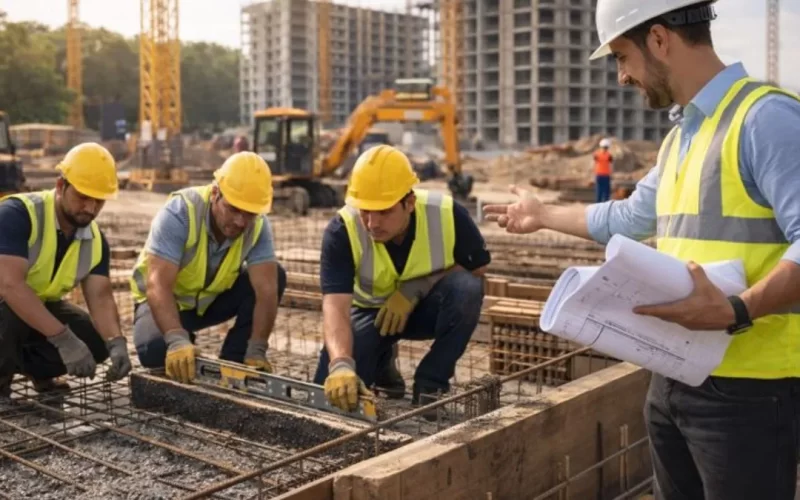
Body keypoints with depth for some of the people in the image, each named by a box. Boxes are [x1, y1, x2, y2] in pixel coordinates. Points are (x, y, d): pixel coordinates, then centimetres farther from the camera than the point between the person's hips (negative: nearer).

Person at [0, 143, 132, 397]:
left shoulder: (95, 240, -8)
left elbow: (101, 298, -13)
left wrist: (116, 343, -34)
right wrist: (64, 339, -43)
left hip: (42, 306, 6)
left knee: (97, 341, -13)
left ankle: (30, 366, 10)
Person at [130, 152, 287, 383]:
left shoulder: (259, 225, -21)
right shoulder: (180, 212, -32)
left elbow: (266, 289, -29)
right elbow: (158, 285, -41)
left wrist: (256, 351, -41)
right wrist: (177, 340, -56)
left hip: (213, 297, 4)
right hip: (166, 300, -3)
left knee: (275, 277, -20)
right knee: (155, 350, -35)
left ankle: (231, 365, -9)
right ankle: (182, 365, 4)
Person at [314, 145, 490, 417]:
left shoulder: (447, 214, -29)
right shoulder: (342, 230, -30)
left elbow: (477, 268, -14)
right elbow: (335, 306, -38)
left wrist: (415, 288, -28)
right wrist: (341, 365, -57)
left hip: (427, 308, 0)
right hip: (371, 310, 1)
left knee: (466, 288, -34)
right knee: (332, 389, -17)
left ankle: (430, 383, -14)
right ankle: (382, 362, 18)